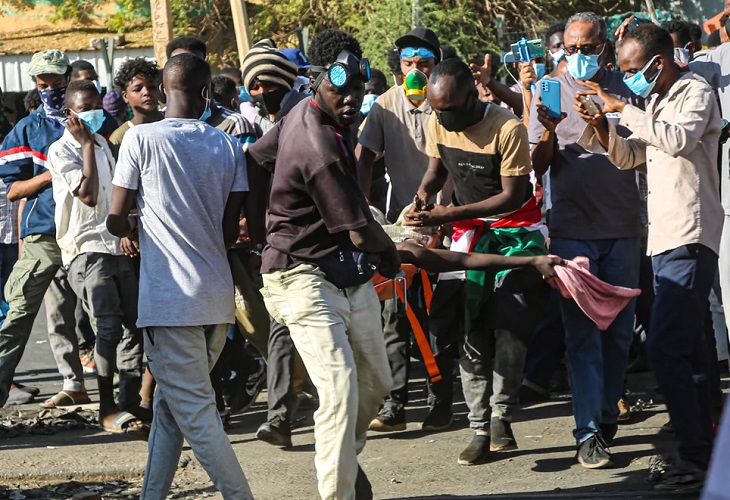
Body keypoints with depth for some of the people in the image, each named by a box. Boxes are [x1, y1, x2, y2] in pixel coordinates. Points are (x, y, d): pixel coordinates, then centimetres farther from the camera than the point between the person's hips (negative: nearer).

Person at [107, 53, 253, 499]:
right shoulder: (228, 146, 3)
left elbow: (116, 222, -3)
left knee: (195, 415, -4)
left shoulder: (141, 139, -8)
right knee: (171, 404, 17)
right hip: (218, 295, 6)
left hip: (171, 298, -5)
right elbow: (231, 232, 6)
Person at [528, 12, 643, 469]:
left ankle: (607, 415, 23)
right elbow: (538, 168, 1)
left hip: (622, 226, 2)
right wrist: (549, 132, -16)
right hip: (572, 229, -2)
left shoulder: (625, 89, 6)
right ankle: (589, 432, -4)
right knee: (583, 332, -4)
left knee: (619, 329, 8)